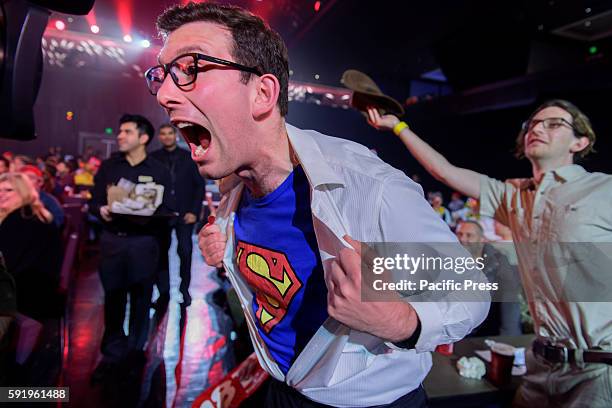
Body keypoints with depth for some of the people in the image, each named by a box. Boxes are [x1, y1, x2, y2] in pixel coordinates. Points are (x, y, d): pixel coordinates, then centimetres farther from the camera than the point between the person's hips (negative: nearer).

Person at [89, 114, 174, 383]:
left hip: (143, 242, -2)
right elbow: (93, 201, 8)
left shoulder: (158, 171, 1)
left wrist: (147, 215, -22)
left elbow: (166, 211, -3)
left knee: (141, 298, 9)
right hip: (112, 240, 2)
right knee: (112, 298, 7)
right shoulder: (108, 166, 8)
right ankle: (112, 354, 21)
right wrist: (101, 210, -13)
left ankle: (135, 348, 27)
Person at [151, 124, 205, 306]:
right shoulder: (153, 158, 6)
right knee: (161, 253, 5)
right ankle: (163, 292, 16)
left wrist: (194, 211, -4)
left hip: (184, 214, -1)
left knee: (185, 251, -6)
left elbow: (200, 185, 4)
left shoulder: (188, 157, 5)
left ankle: (185, 289, 11)